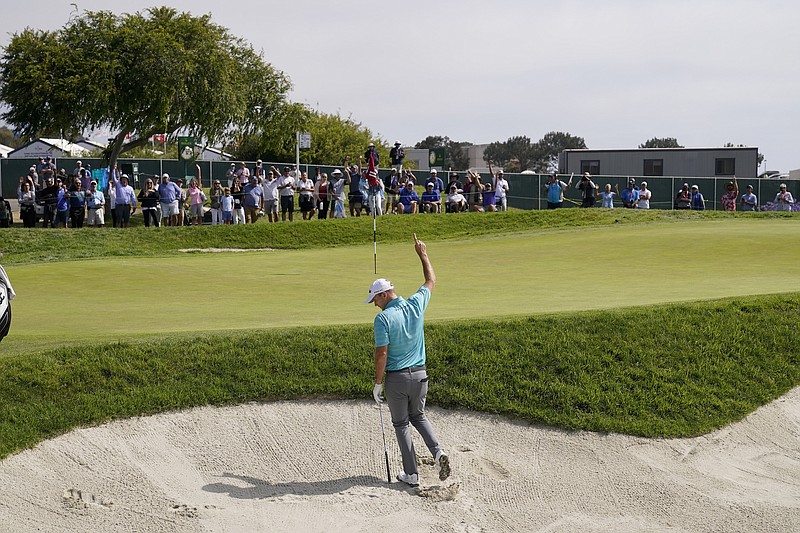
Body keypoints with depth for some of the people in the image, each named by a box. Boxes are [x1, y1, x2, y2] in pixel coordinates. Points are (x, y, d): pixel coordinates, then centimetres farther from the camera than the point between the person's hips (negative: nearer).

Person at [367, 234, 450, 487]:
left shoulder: (383, 318, -17)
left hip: (396, 378, -5)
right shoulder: (416, 305, -3)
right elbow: (431, 281, 15)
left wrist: (378, 383, -8)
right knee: (418, 416, 24)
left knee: (401, 424, 11)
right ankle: (438, 451, 1)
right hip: (419, 374, 5)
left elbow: (382, 354, -18)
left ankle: (411, 474, 11)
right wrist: (423, 254, 26)